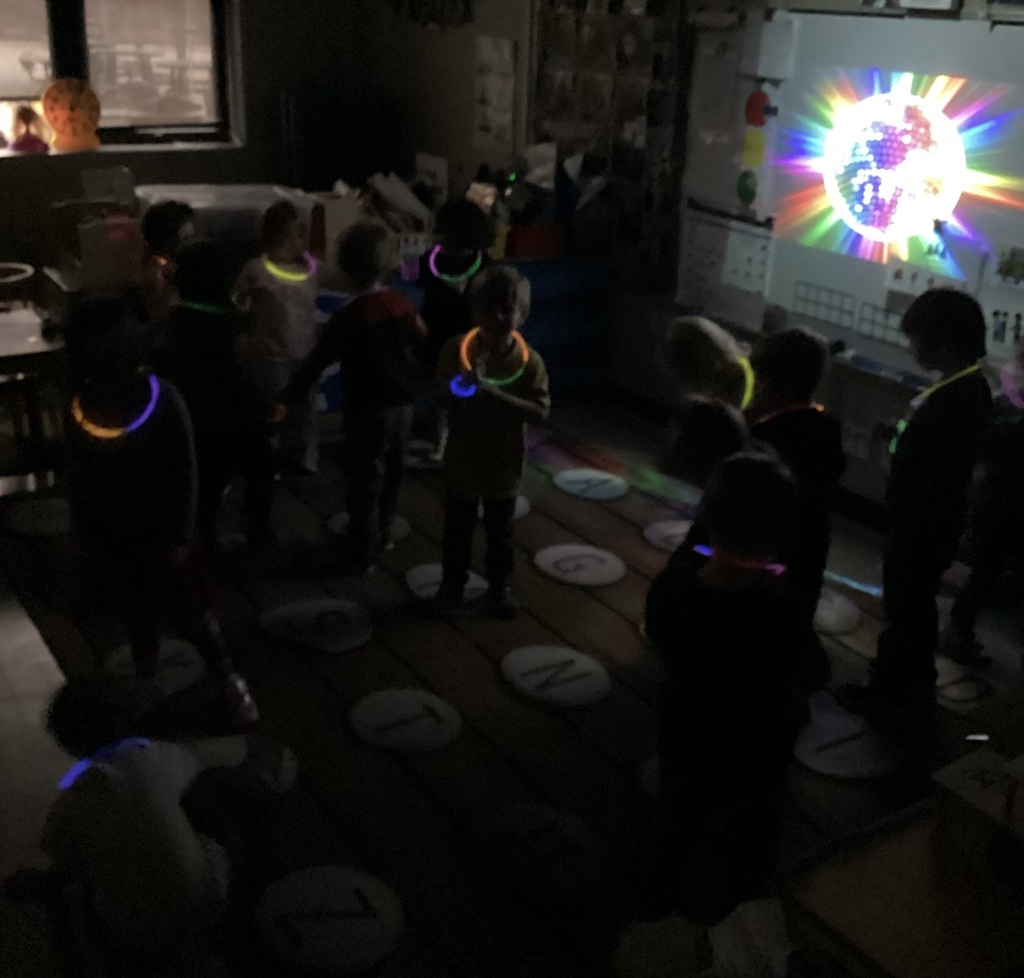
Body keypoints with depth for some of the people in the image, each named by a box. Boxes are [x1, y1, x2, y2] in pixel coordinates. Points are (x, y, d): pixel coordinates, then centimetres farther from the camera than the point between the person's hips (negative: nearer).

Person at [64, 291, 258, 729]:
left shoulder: (163, 401, -18)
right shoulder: (82, 407, -10)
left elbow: (184, 473, -12)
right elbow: (77, 479, 0)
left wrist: (179, 538, -10)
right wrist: (87, 537, 2)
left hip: (164, 535, -3)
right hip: (113, 540, 3)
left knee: (195, 614, 8)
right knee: (136, 616, 22)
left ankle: (229, 680, 24)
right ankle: (146, 683, 43)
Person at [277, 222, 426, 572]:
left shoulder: (347, 317, -20)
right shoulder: (401, 303, -4)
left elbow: (315, 363, -18)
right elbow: (421, 340, 15)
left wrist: (286, 400, -13)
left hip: (368, 410, -6)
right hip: (402, 404, 6)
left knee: (364, 481, 6)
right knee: (391, 473, 22)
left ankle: (363, 553, 14)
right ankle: (382, 533, 39)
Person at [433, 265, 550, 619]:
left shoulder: (529, 361, -14)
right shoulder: (457, 348, -11)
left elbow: (540, 410, -21)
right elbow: (441, 391, -6)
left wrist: (494, 394, -32)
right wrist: (462, 387, -29)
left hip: (504, 461, 0)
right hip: (463, 457, 1)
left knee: (500, 531, 17)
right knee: (458, 529, 16)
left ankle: (500, 587, 37)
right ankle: (452, 585, 36)